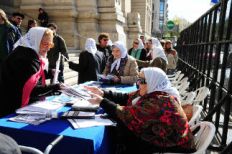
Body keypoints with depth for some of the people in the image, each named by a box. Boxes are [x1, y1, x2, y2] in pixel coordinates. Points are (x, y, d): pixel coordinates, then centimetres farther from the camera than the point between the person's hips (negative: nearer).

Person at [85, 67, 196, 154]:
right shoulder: (152, 93, -2)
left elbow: (127, 115, -28)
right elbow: (126, 98, 0)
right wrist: (103, 93, -7)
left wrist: (102, 102, -20)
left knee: (122, 127, -11)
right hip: (159, 138, 8)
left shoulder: (159, 102, -29)